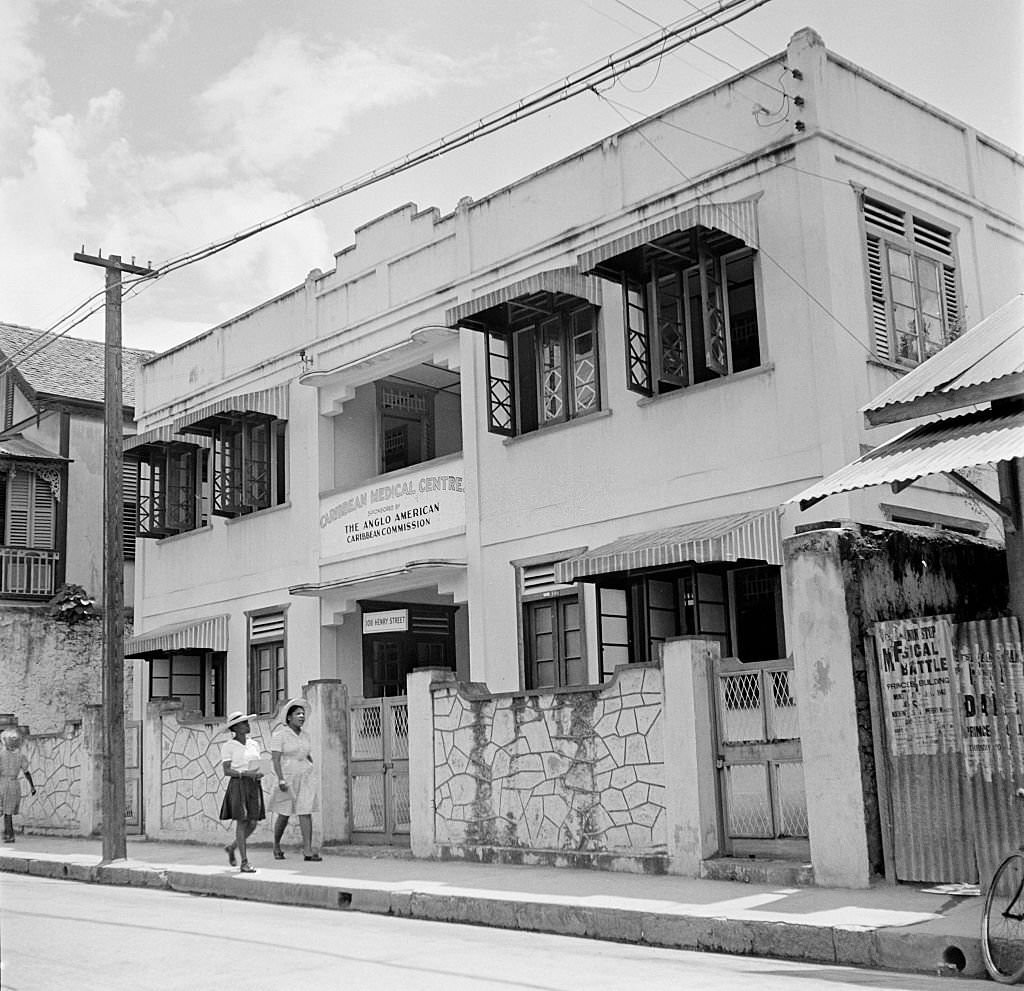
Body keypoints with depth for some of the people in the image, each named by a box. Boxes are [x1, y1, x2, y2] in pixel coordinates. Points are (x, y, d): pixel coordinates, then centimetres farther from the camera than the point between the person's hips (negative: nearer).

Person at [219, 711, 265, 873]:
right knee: (242, 823, -6)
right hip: (238, 785, -5)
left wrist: (259, 773, -7)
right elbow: (227, 771, -9)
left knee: (252, 824, 3)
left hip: (254, 786, 5)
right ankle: (244, 863, -3)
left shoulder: (254, 744, 13)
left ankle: (231, 847, 28)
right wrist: (247, 773, -21)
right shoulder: (228, 746, -3)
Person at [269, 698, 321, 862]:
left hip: (304, 778, 4)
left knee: (306, 813, -7)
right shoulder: (280, 734, -10)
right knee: (284, 815, 6)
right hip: (287, 778, -4)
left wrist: (311, 777, 13)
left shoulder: (305, 735, 8)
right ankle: (276, 846, 29)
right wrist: (281, 780, -23)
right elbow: (276, 759, -15)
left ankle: (308, 851, -12)